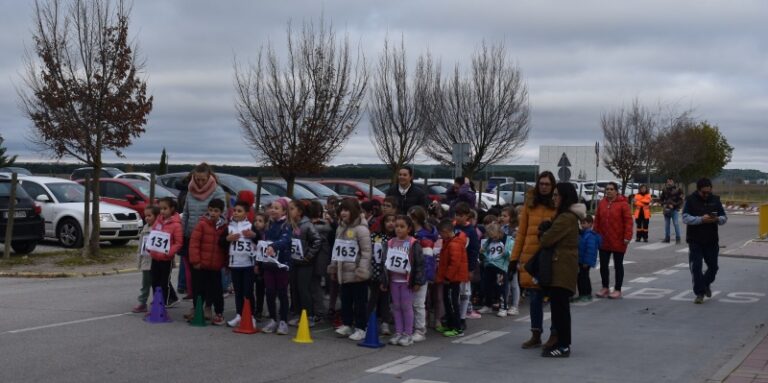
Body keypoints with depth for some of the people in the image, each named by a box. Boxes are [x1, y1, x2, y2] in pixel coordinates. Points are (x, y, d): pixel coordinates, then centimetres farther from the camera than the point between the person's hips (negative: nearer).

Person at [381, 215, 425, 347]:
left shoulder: (413, 244, -9)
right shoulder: (390, 243, 6)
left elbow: (419, 263, -10)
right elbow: (385, 261, 9)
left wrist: (418, 281, -13)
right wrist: (384, 281, 7)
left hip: (407, 280, -5)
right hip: (393, 280, 5)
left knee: (406, 306, 0)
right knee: (396, 306, 10)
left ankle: (408, 334, 8)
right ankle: (398, 332, 17)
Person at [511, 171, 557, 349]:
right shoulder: (530, 204, 8)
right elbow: (521, 232, 9)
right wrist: (515, 257, 7)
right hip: (530, 256, 3)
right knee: (534, 297, 9)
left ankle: (555, 334, 14)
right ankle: (536, 334, 20)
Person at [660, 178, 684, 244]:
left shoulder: (677, 189, -6)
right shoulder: (665, 189, 6)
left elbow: (680, 200, -7)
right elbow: (661, 198, 17)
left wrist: (674, 205, -16)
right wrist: (663, 204, -1)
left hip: (674, 210, -4)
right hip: (666, 210, 4)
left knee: (676, 224, -9)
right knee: (666, 224, 10)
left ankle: (678, 239, -4)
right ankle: (667, 238, 18)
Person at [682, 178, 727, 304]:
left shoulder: (715, 200, 5)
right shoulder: (691, 200, -5)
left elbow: (724, 218, 6)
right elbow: (685, 218, -14)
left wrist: (717, 219, -17)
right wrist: (701, 219, -27)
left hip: (711, 240, 3)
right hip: (695, 240, -3)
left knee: (713, 266, 9)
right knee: (696, 267, -4)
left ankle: (706, 283, 38)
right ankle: (700, 293, 6)